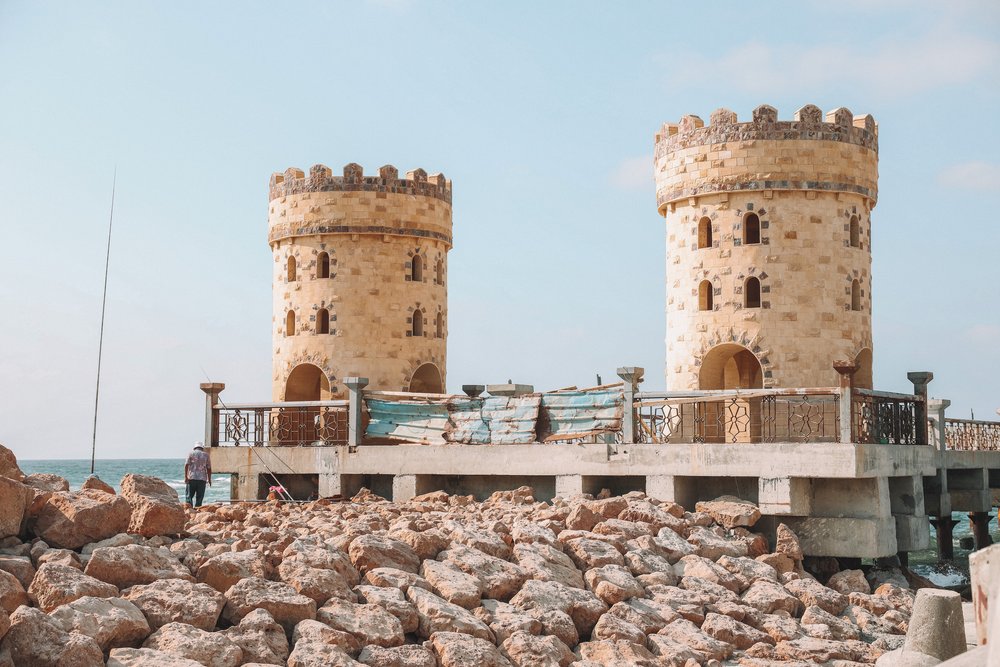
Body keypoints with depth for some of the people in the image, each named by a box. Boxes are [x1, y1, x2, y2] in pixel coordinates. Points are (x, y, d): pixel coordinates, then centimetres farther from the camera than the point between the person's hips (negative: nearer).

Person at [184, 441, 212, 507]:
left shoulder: (191, 453, 7)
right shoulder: (206, 455, 10)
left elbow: (186, 465, -3)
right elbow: (209, 469, 8)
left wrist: (185, 477, -6)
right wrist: (209, 479, 15)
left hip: (191, 478, -1)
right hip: (202, 479, 1)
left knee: (189, 495, 1)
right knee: (199, 497, 4)